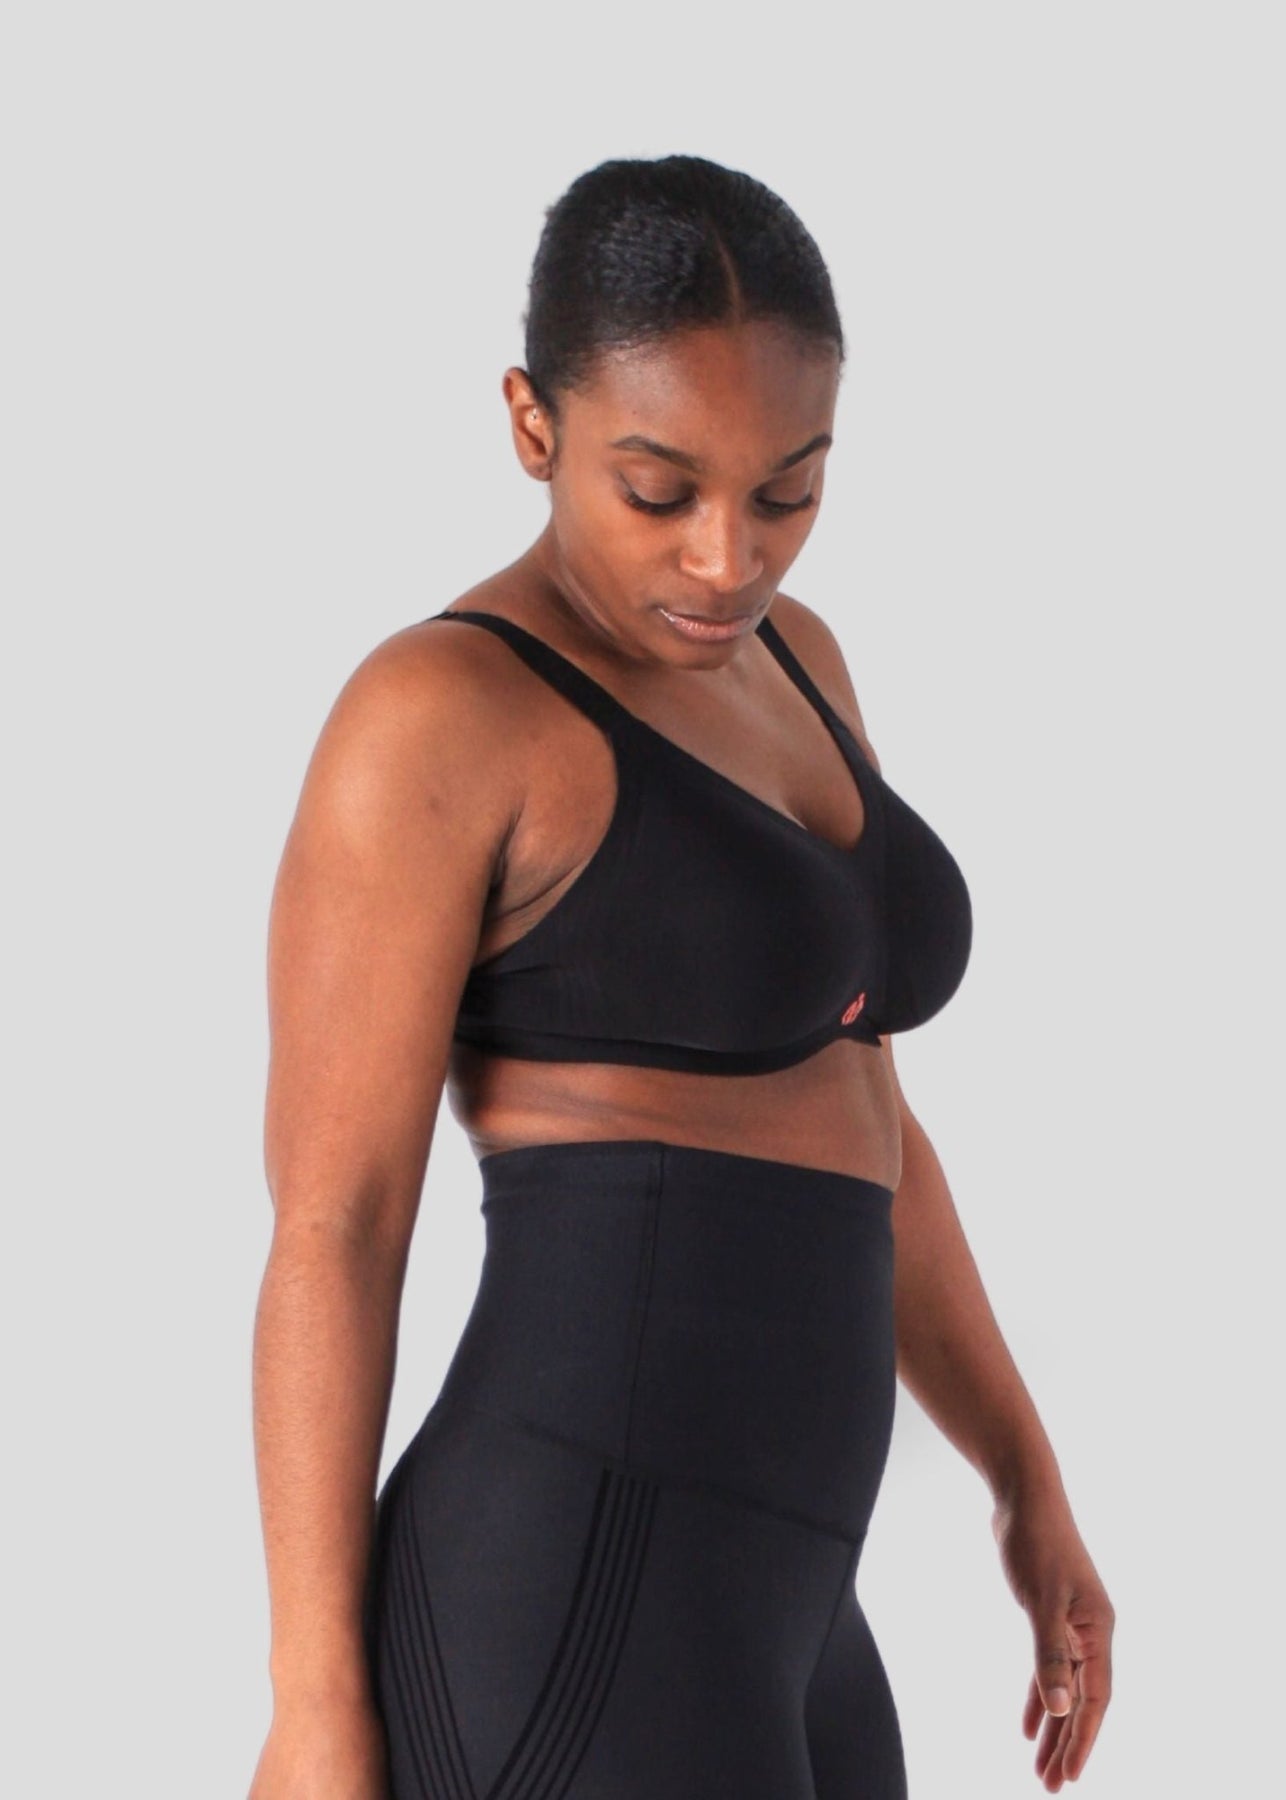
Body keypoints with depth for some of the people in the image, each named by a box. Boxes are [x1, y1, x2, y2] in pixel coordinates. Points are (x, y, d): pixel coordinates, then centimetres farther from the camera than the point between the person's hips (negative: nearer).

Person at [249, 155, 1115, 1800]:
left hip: (750, 1623, 10)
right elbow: (328, 1225, -10)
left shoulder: (776, 666, 17)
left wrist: (1030, 1485, 24)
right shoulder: (425, 720, -9)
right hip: (582, 1642, -10)